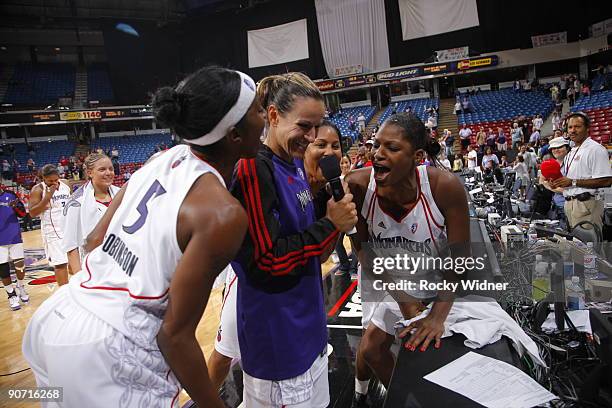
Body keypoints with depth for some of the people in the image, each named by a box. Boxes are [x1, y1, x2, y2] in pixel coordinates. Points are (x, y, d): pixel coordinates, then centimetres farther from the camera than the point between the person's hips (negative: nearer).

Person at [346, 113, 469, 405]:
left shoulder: (445, 186, -33)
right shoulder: (359, 184, -28)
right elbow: (364, 247, -14)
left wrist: (438, 316, -26)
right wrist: (400, 294, -18)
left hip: (431, 277, -1)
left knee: (372, 344, 2)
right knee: (373, 343, 12)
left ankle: (361, 392, 37)